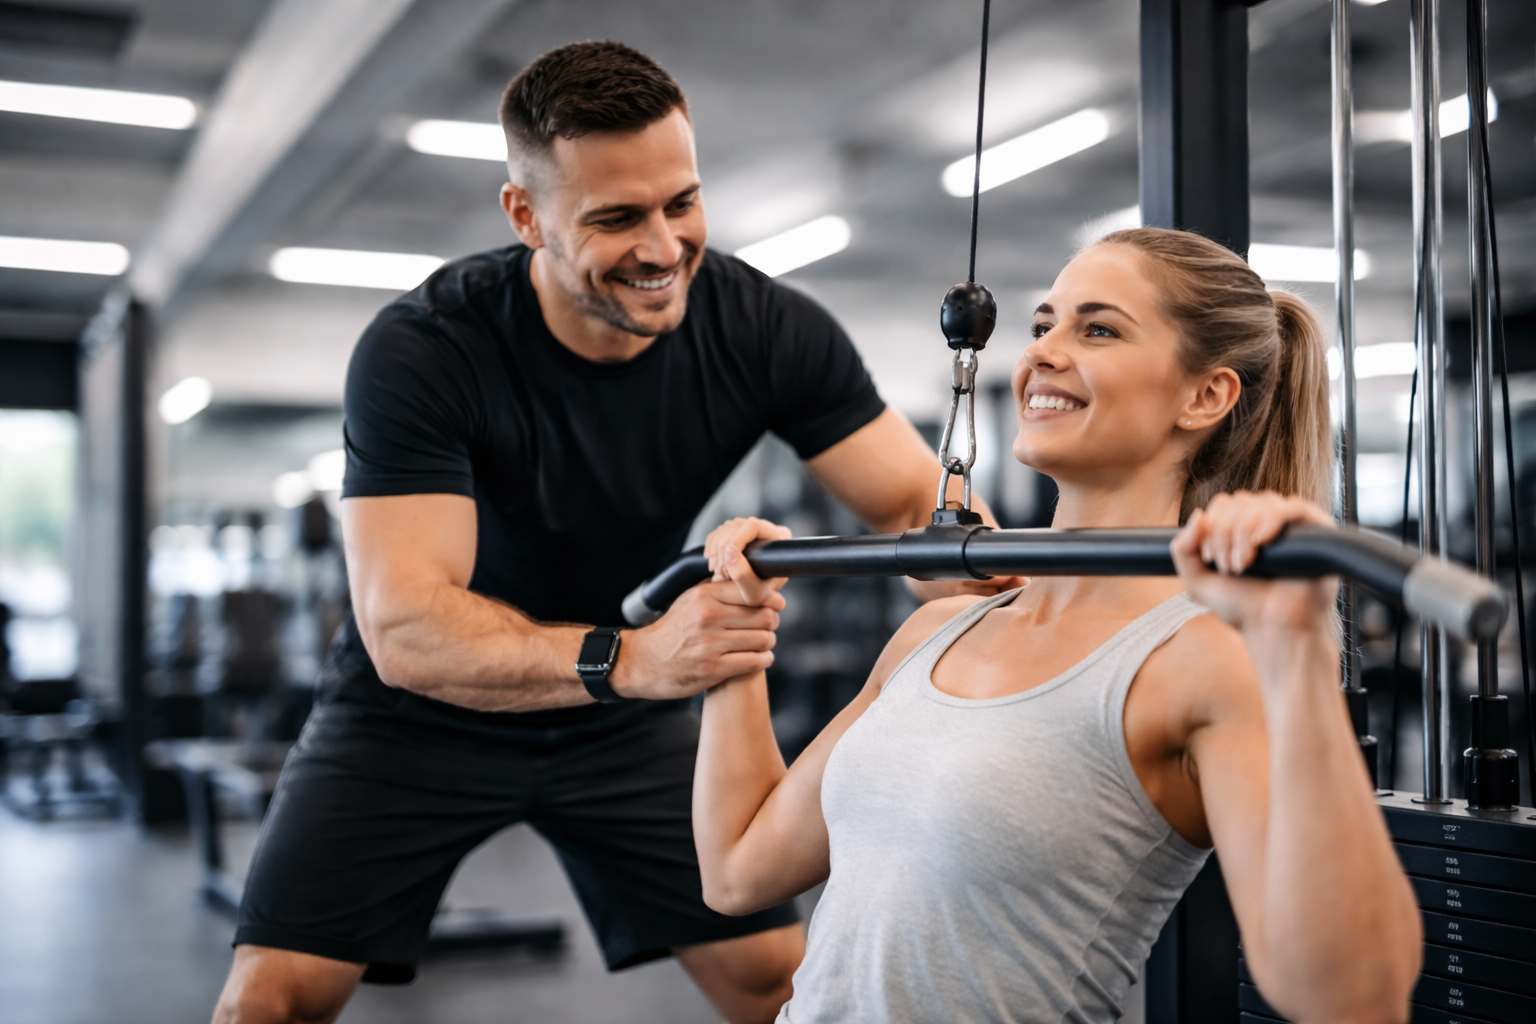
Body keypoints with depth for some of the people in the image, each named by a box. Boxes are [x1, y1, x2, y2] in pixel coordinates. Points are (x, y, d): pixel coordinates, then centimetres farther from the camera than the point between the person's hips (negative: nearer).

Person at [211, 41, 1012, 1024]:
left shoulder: (765, 329, -18)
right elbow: (404, 629, -36)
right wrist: (628, 657, -53)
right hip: (423, 711, -2)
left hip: (627, 718, 3)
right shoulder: (421, 350, -28)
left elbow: (921, 507, -18)